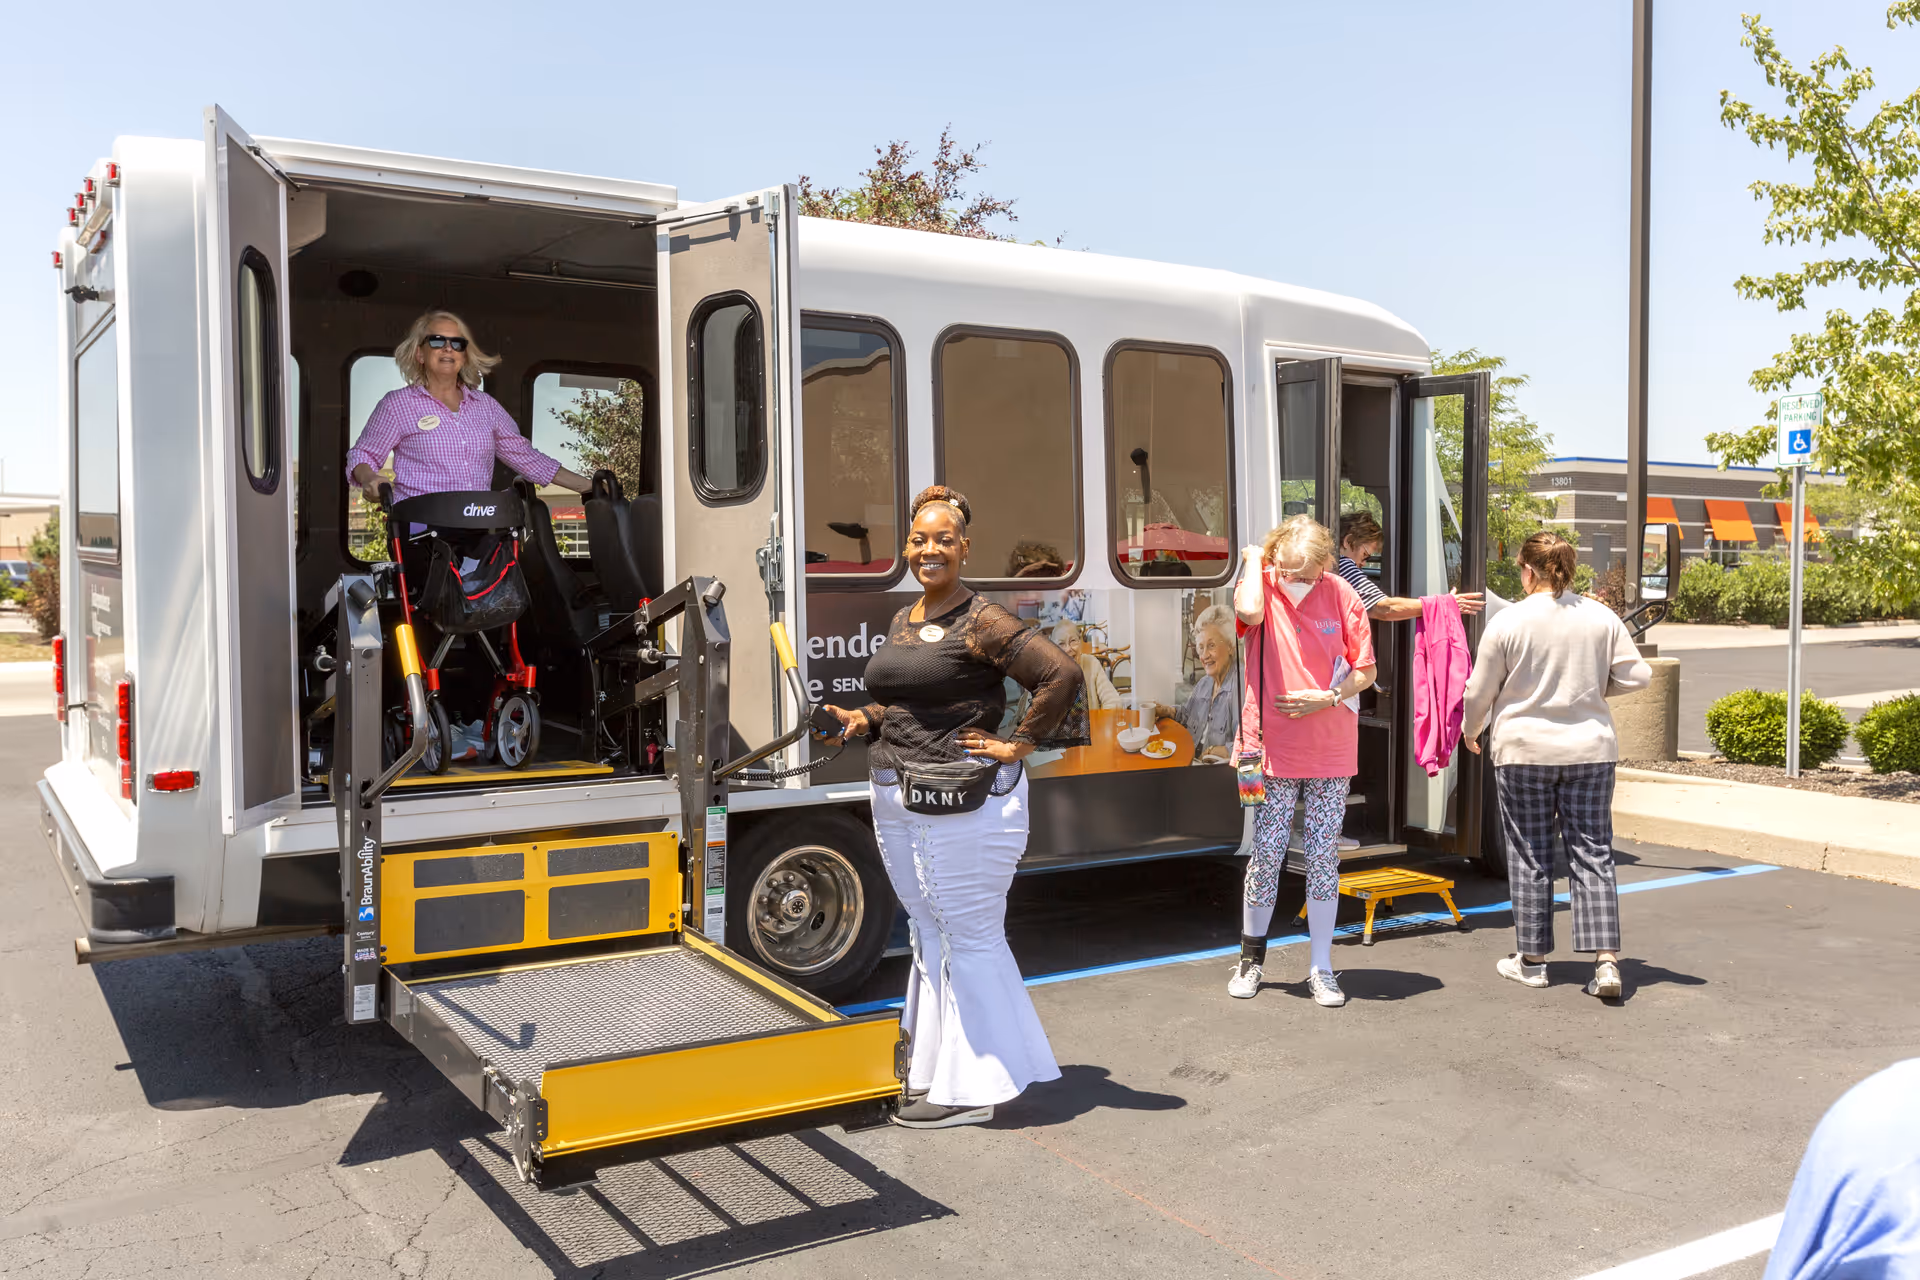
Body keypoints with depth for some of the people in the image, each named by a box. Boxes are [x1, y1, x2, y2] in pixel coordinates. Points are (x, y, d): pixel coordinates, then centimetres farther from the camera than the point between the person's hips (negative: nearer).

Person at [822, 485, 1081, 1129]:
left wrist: (1019, 744, -15)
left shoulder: (981, 622, -12)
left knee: (970, 938, 1)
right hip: (896, 802, 9)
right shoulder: (901, 622, 13)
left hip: (966, 803, -9)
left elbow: (1062, 674, -19)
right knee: (929, 934, 18)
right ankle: (930, 1068, 32)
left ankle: (968, 1089, 11)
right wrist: (861, 721, 4)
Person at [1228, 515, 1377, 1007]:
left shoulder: (1341, 594, -2)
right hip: (1273, 746, -1)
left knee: (1323, 856, 5)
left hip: (1331, 749, 1)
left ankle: (1321, 968, 16)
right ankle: (1251, 955, 23)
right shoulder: (1263, 586, -4)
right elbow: (1248, 610, -30)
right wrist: (1253, 559, -15)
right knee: (1266, 853, 2)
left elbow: (1365, 670, 4)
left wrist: (1328, 697, -12)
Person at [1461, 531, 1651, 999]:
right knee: (1592, 854, 6)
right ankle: (1606, 960, -2)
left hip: (1523, 752, -2)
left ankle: (1531, 960, 16)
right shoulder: (1601, 617, -1)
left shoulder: (1507, 621, -9)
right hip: (1590, 749, 2)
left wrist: (1470, 731, 16)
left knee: (1530, 857, 8)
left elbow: (1480, 691, -2)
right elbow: (1638, 676, 1)